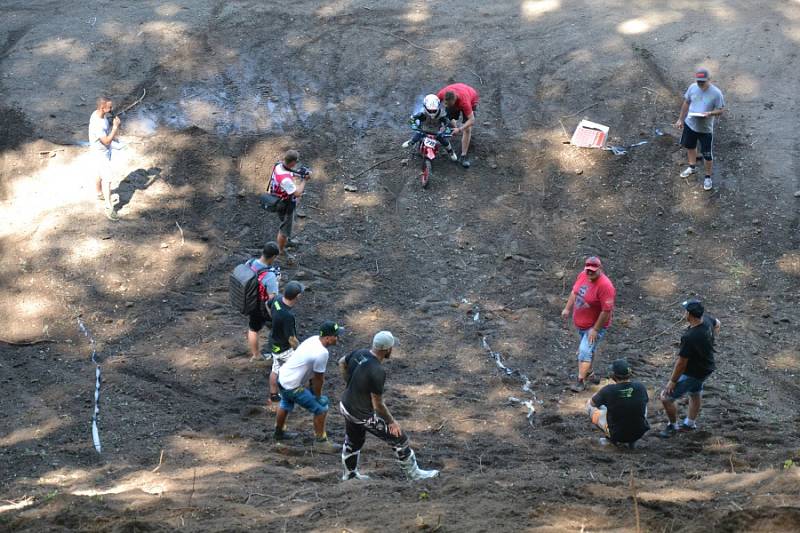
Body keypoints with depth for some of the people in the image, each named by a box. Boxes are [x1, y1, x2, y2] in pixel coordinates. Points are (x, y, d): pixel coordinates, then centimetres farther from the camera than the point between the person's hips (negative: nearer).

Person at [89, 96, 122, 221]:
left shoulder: (99, 113, -10)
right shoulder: (97, 124, -38)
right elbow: (107, 141, -33)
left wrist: (113, 123, -4)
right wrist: (115, 127, -32)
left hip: (104, 151, 9)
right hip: (101, 154, -9)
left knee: (99, 173, 30)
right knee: (107, 180, -4)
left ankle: (99, 193, 52)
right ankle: (109, 208, 2)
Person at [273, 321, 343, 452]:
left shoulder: (314, 339, -2)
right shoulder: (322, 353, -29)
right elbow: (318, 379, -16)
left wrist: (313, 387, 13)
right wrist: (318, 396, 0)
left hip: (282, 376, 10)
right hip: (292, 386, -10)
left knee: (286, 405, 34)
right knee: (321, 408, -1)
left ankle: (279, 432, 57)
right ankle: (320, 442, 11)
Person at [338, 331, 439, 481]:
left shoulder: (359, 353, -11)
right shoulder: (377, 371, -33)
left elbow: (342, 363, 12)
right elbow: (378, 405, -25)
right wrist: (391, 422, -11)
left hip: (346, 406, 7)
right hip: (364, 416, -7)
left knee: (353, 441, 30)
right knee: (399, 439, 9)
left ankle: (349, 474, 50)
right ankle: (414, 473, 25)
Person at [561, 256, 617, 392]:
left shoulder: (605, 286, -30)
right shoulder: (583, 275, -6)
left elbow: (607, 310, -28)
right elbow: (574, 292, 13)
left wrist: (595, 329, -24)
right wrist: (567, 308, 10)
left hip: (594, 326, -8)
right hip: (581, 323, 8)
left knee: (585, 351, -12)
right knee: (588, 349, 25)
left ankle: (581, 381, -7)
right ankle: (588, 372, 43)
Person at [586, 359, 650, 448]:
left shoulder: (608, 390, -19)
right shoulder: (640, 387, -10)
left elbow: (592, 403, 3)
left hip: (616, 434, -2)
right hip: (639, 433, 2)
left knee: (590, 405, 11)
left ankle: (610, 439, 11)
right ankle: (632, 440, 20)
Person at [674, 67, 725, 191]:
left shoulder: (716, 93, -22)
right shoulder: (692, 87, -10)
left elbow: (721, 110, -13)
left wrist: (710, 113, -32)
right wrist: (681, 119, 9)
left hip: (705, 129, -4)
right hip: (690, 124, 4)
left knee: (708, 155, 5)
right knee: (690, 146, 26)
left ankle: (708, 177, 27)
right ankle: (692, 167, 52)